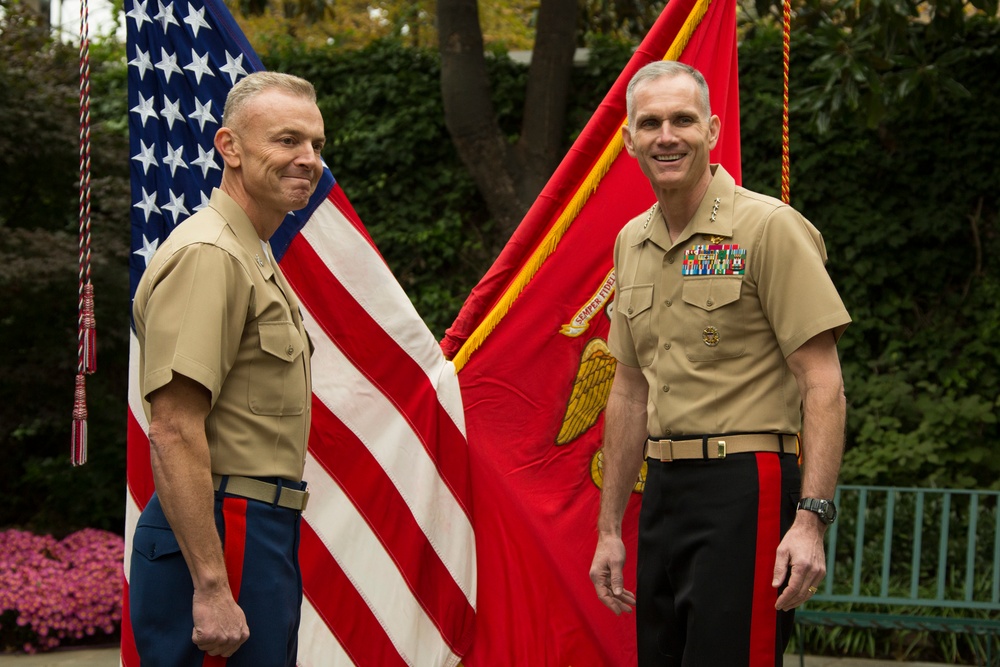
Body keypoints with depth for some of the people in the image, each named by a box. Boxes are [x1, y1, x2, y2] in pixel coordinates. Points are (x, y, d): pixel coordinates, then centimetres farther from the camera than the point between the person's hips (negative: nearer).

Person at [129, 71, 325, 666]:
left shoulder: (254, 257, 20)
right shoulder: (209, 256, -14)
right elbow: (174, 432, -22)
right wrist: (211, 588, -26)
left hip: (260, 528, 10)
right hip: (222, 534, -10)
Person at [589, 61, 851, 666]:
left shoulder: (768, 227, -8)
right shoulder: (632, 243, 13)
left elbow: (823, 384, -12)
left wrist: (811, 519, -21)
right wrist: (609, 527, 18)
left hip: (745, 487, -7)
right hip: (663, 491, 7)